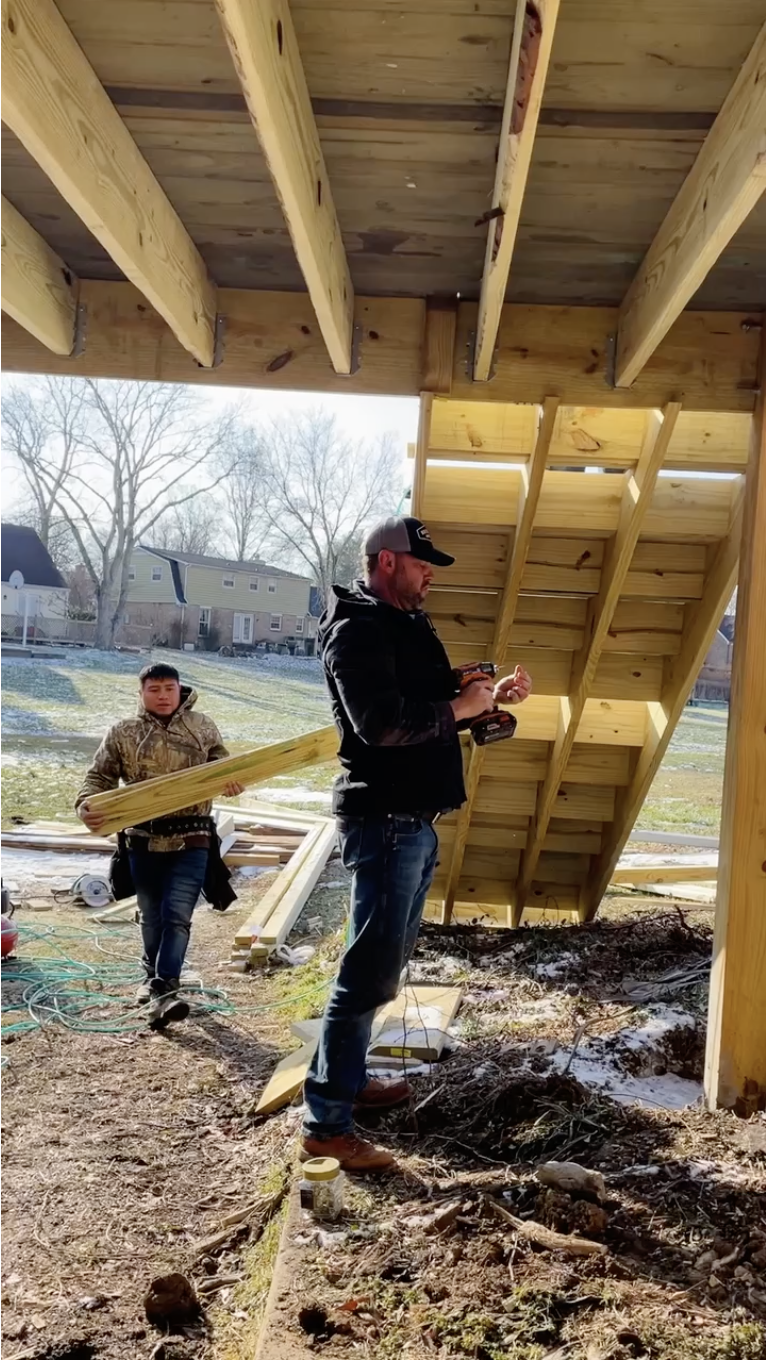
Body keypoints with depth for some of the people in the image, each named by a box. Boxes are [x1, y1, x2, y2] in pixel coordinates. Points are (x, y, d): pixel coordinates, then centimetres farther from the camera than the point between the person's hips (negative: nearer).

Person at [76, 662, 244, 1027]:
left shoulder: (202, 728, 3)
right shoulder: (123, 733, 1)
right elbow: (99, 776, 2)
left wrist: (231, 781, -13)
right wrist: (87, 804, -18)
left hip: (191, 840, -1)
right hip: (144, 839, 1)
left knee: (177, 915, -10)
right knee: (152, 915, 16)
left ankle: (163, 989, -11)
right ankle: (154, 973, 37)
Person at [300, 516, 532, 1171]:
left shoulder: (405, 628, 17)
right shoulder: (359, 630, -14)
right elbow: (382, 724, -26)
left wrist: (491, 698, 8)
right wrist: (460, 708, -15)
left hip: (415, 819, 10)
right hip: (385, 819, -10)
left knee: (387, 960, 19)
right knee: (370, 970, -8)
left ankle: (348, 1078, 32)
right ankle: (326, 1125, 1)